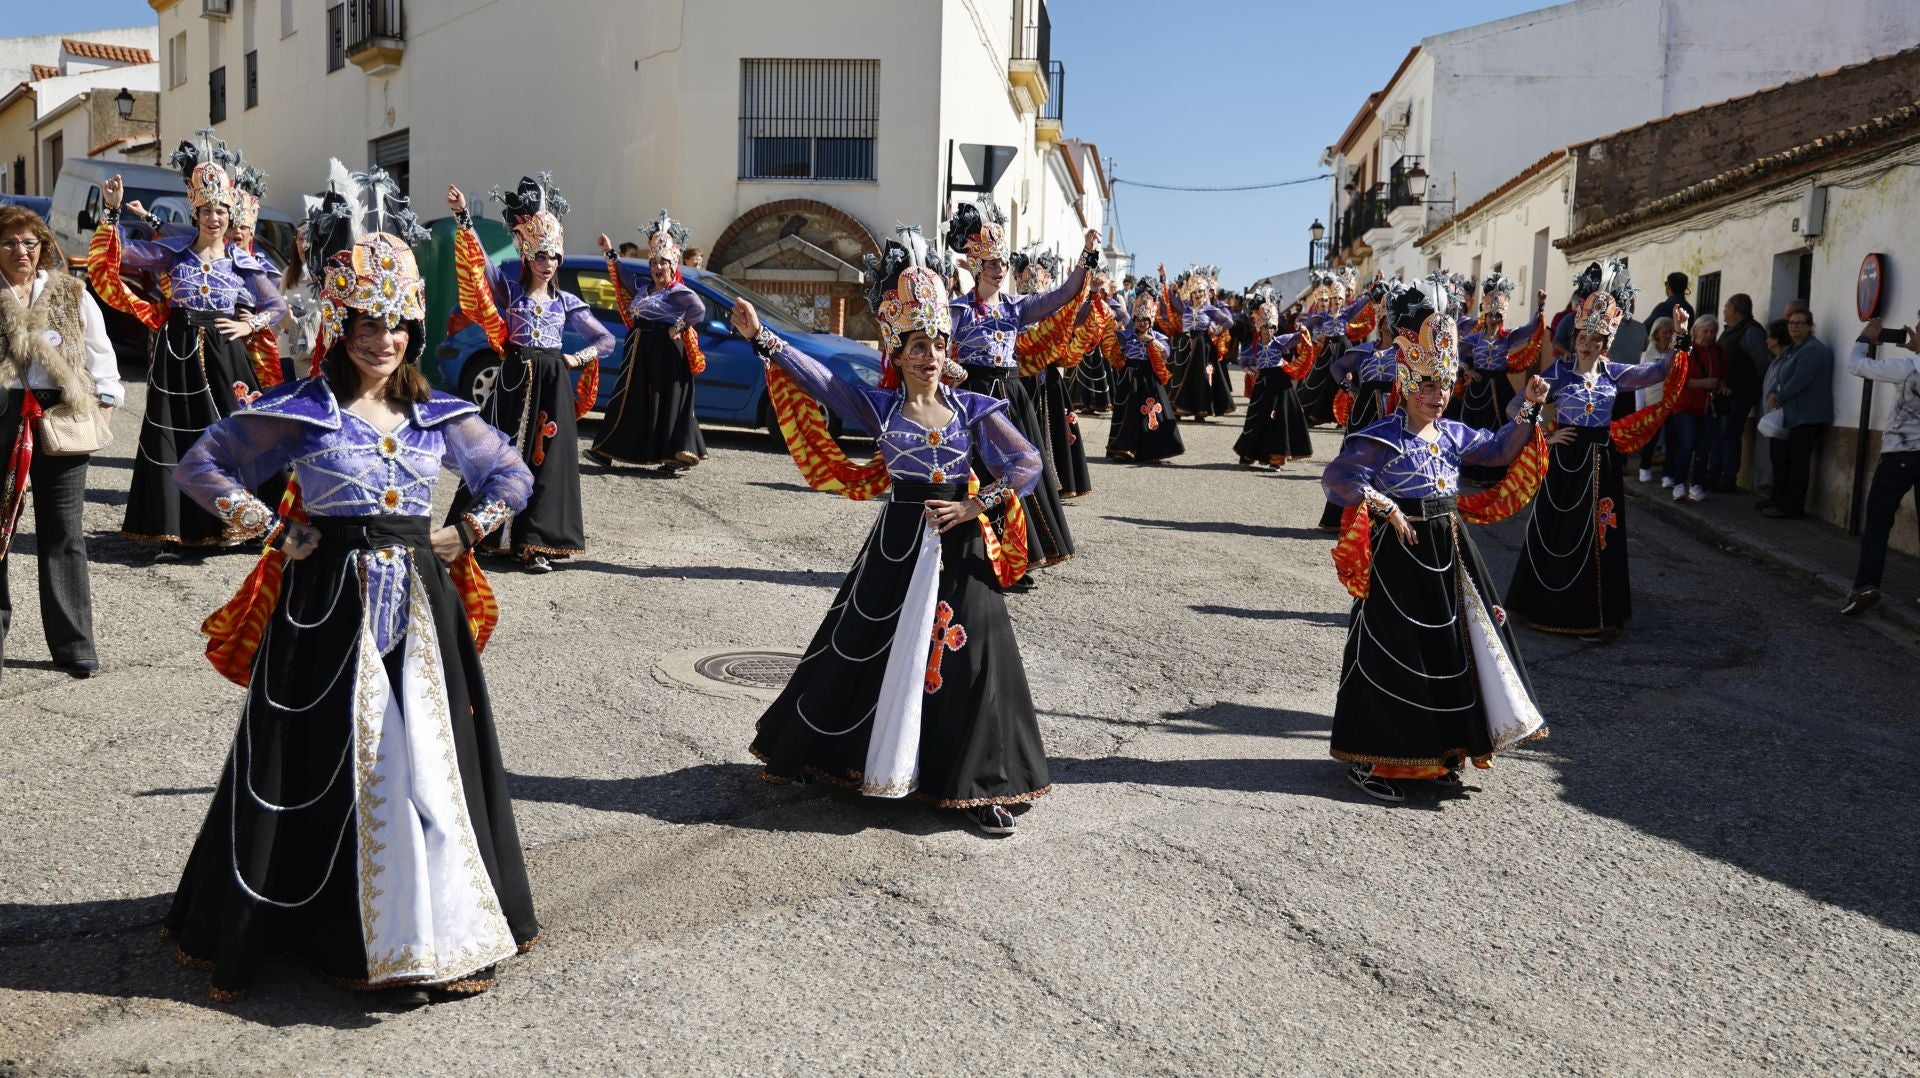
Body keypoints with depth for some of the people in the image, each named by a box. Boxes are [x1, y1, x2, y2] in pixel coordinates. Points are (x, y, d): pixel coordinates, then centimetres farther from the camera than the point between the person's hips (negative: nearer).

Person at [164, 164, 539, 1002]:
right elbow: (201, 468, 2)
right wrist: (276, 533, -4)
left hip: (420, 600, 3)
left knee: (432, 753, 4)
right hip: (330, 601, -3)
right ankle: (337, 926, 18)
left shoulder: (437, 415, 7)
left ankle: (440, 928, 16)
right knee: (330, 763, 3)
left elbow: (512, 475, 18)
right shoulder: (301, 412, -3)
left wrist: (467, 532, 5)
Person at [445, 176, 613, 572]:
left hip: (552, 386, 1)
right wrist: (463, 218, -22)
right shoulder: (509, 291, 4)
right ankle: (498, 532, 9)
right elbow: (480, 259, -11)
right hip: (515, 382, -1)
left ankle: (536, 542, 1)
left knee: (547, 461, -2)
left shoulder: (566, 302, 9)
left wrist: (577, 359, -2)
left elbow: (607, 339, 13)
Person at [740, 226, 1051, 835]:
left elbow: (1028, 465, -4)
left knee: (965, 660, 0)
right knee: (864, 650, 8)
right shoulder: (879, 407, 2)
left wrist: (975, 506, -12)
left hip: (960, 548, 0)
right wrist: (762, 339, -13)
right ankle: (800, 751, 26)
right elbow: (816, 379, -5)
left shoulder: (973, 408, 2)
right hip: (898, 543, 0)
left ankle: (977, 786, 10)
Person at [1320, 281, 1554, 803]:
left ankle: (1434, 753, 27)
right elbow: (1335, 477, -19)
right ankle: (1365, 759, 8)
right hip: (1400, 557, -8)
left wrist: (1529, 410, 10)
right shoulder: (1383, 438, -13)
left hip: (1449, 552, 8)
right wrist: (1386, 507, -21)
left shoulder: (1453, 434, 9)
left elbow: (1499, 449, 22)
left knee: (1447, 647, 12)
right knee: (1392, 654, -3)